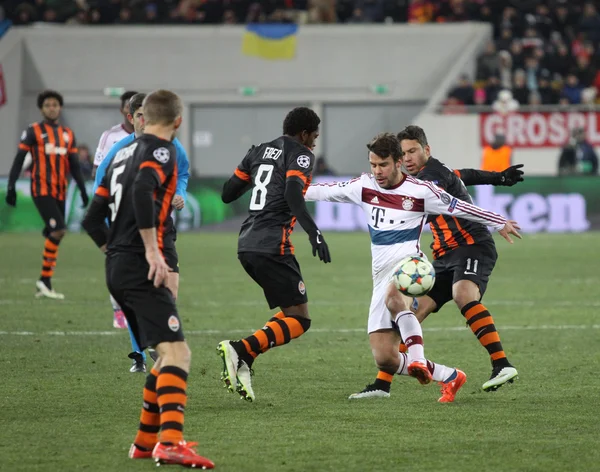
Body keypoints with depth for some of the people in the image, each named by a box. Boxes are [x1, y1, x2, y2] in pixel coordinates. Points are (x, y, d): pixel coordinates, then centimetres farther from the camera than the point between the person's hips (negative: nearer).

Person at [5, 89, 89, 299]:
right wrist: (11, 187, -10)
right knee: (58, 230, -18)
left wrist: (83, 190, 13)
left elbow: (74, 166, 18)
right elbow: (18, 161, -2)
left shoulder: (68, 134, 14)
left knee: (53, 236, 3)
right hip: (42, 190, -6)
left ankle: (45, 285, 9)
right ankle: (44, 280, -8)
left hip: (60, 191, 6)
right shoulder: (33, 132, -1)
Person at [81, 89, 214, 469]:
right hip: (141, 270, -9)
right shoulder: (162, 151, -5)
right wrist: (152, 250, -23)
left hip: (117, 268, 9)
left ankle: (146, 441, 22)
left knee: (168, 353, 19)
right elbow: (142, 191, -26)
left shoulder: (123, 154, 21)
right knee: (177, 351, -19)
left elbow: (93, 219, 22)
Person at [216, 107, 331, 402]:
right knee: (299, 320, -5)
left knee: (290, 311, 18)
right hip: (272, 244, -8)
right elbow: (292, 194, -21)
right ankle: (239, 350, -25)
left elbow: (227, 194, 21)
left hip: (247, 244, 8)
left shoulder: (259, 152, 19)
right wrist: (313, 232, -30)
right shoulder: (301, 154, -2)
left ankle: (244, 361, 0)